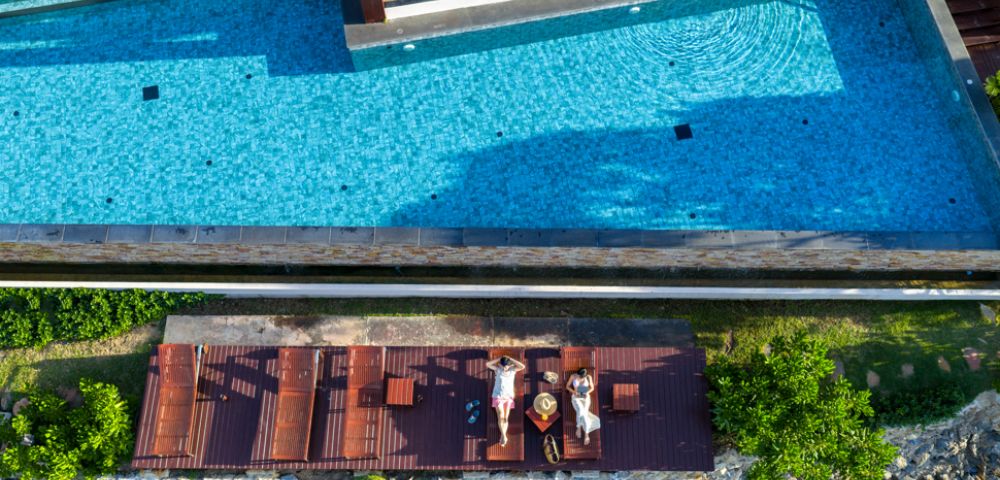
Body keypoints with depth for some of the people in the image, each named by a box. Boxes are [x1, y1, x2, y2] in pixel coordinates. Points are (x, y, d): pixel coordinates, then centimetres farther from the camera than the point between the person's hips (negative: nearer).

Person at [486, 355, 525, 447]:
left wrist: (510, 359, -17)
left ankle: (502, 437, 9)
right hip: (498, 396, -1)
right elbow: (487, 364, -17)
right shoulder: (498, 369, -4)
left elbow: (522, 366, -20)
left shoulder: (513, 369, -3)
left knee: (506, 418, 3)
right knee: (501, 417, -14)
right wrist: (499, 359, -14)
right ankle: (504, 436, -10)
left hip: (508, 396, 2)